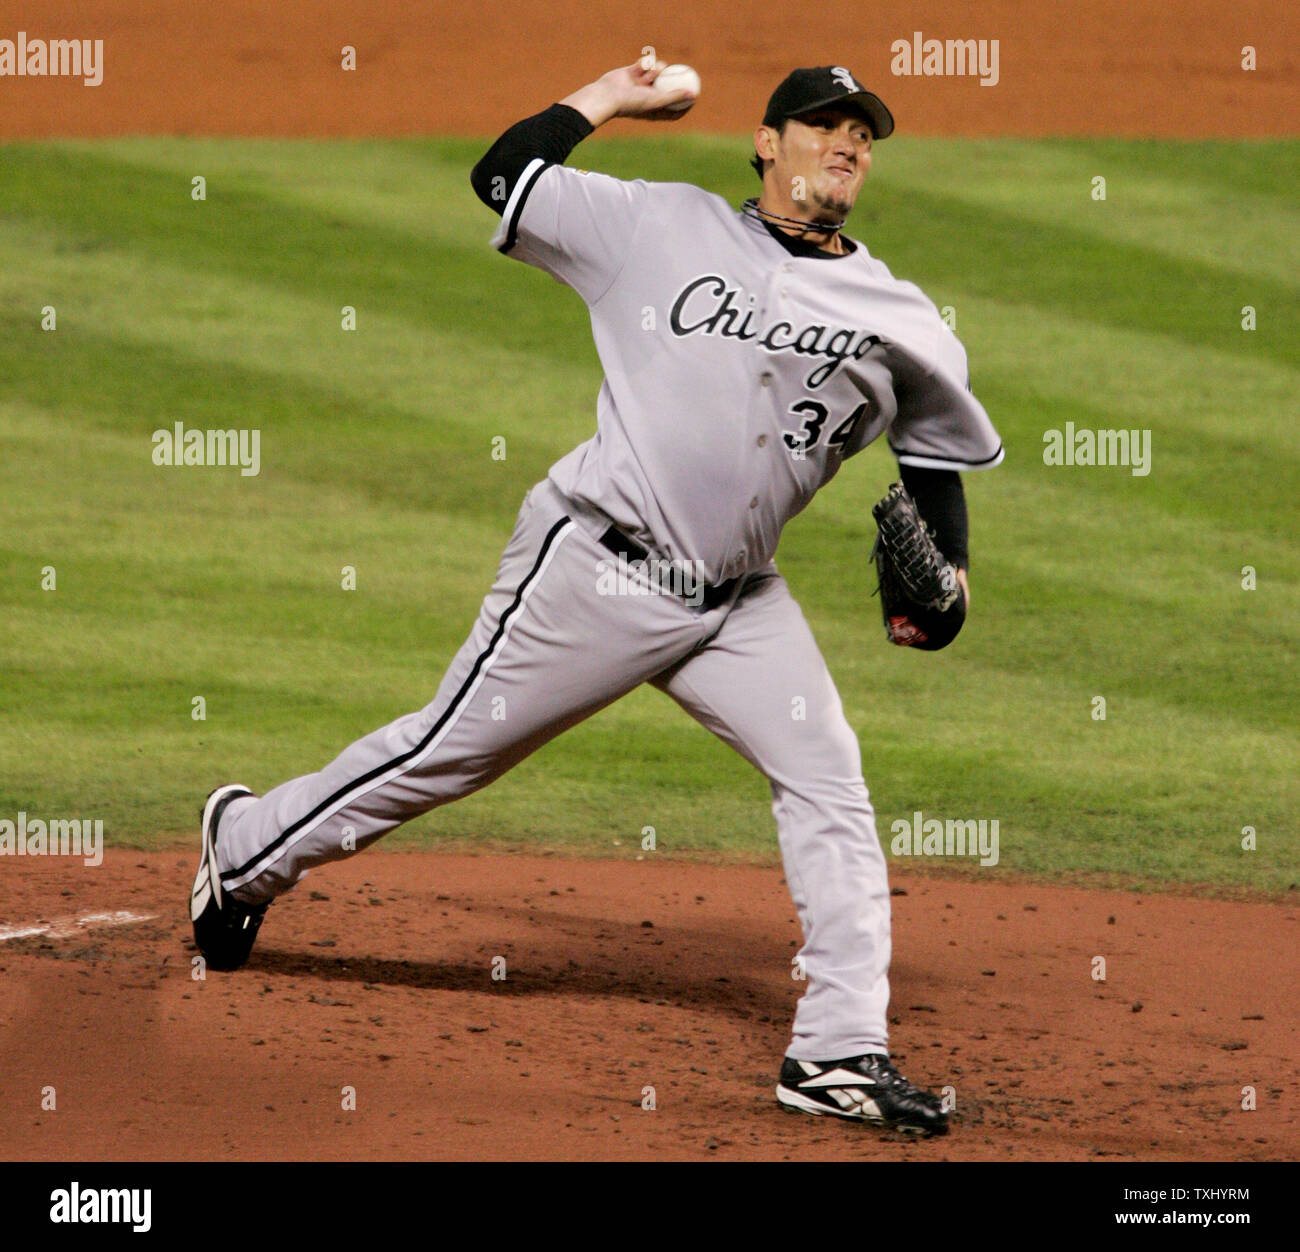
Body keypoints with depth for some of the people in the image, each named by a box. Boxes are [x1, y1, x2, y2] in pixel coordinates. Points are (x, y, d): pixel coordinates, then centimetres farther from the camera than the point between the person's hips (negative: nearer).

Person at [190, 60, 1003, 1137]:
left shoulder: (899, 320, 5)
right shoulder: (664, 226, -3)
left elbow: (939, 452, 17)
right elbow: (503, 178, 1)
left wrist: (946, 572, 3)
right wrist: (613, 95, 5)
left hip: (739, 602, 4)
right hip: (597, 566, -4)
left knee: (829, 780, -8)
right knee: (449, 752, 3)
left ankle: (839, 1051, -6)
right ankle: (248, 848, 26)